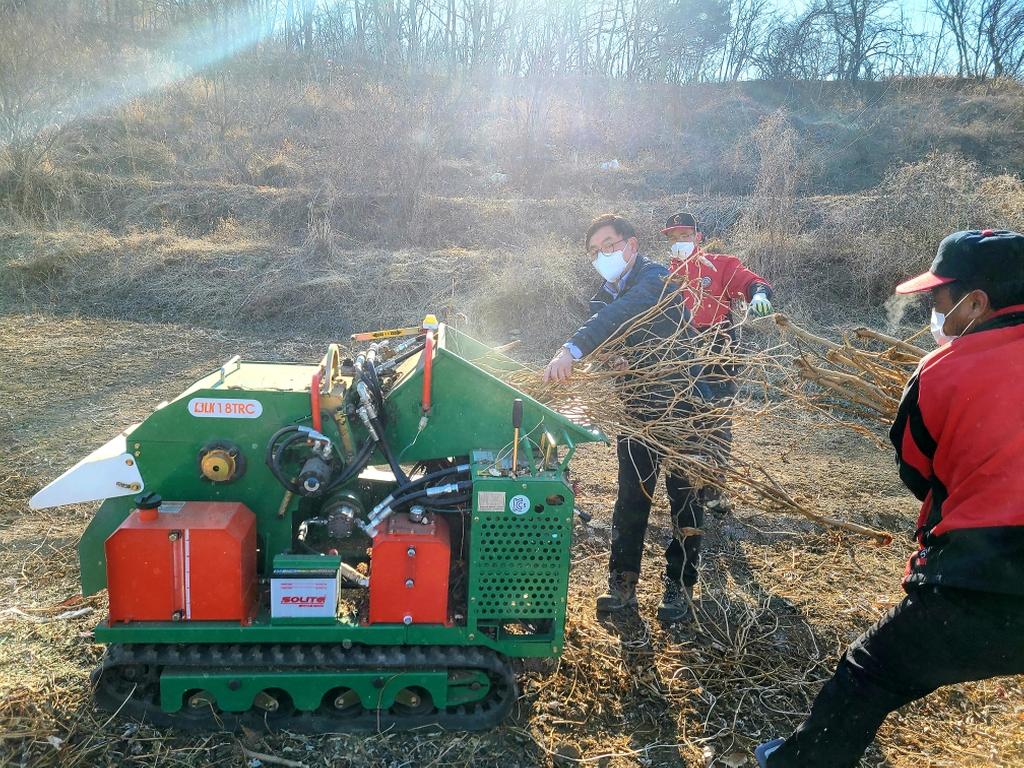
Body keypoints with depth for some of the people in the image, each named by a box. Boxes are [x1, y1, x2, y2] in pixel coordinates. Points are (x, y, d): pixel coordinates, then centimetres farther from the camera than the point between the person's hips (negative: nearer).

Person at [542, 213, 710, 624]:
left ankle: (679, 585, 18)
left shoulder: (655, 277, -18)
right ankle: (623, 582, 17)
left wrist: (572, 348, -48)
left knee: (683, 496, 6)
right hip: (635, 407, 6)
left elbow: (619, 315, -37)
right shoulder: (604, 297, 7)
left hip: (679, 403, -6)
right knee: (630, 497, 8)